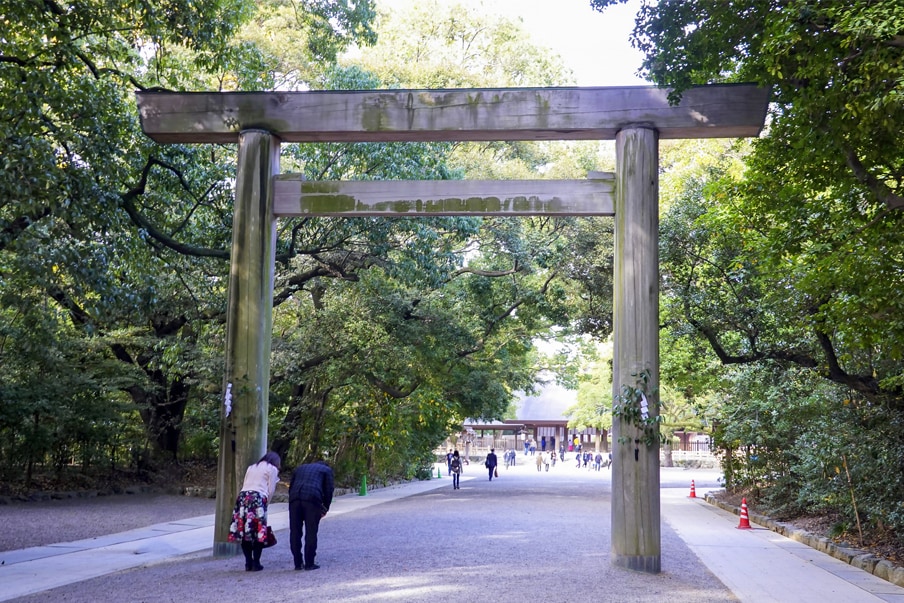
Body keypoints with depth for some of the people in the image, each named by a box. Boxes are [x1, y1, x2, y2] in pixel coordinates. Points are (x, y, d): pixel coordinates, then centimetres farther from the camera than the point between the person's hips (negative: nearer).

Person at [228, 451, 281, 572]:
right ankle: (256, 563, 0)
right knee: (258, 533, 0)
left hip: (243, 496, 5)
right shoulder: (272, 469, 11)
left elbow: (244, 484, 17)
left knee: (245, 533, 7)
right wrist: (266, 503, 16)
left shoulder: (251, 467, 27)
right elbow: (271, 490, 4)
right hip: (258, 498, -5)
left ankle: (248, 563, 9)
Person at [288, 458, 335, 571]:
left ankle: (298, 563, 12)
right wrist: (325, 508, 17)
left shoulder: (300, 468, 34)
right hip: (313, 499, -3)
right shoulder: (327, 470, 22)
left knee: (295, 532, 9)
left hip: (294, 498, 3)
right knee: (311, 532, 3)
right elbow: (329, 490, 10)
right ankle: (309, 563, 3)